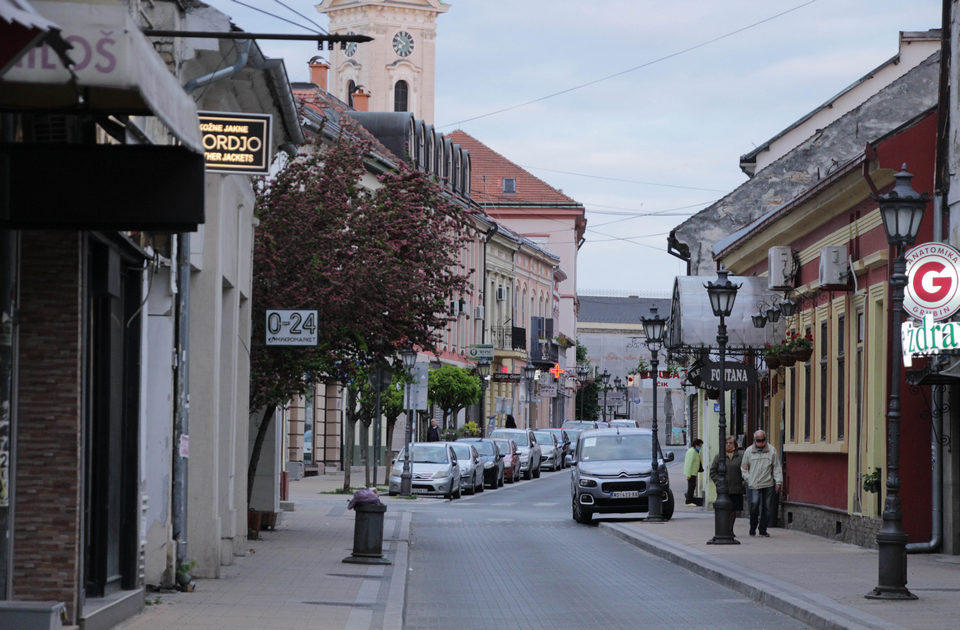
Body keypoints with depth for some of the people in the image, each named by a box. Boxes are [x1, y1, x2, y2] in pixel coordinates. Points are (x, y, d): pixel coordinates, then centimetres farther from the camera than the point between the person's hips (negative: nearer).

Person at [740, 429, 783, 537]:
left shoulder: (772, 451, 6)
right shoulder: (749, 451, 6)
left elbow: (776, 467, 8)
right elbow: (744, 468, 13)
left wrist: (778, 482, 0)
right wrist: (748, 479, 0)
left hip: (768, 484, 1)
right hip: (753, 485, -1)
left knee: (766, 508, 2)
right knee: (754, 505, -13)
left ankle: (763, 530, 13)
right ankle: (753, 528, 5)